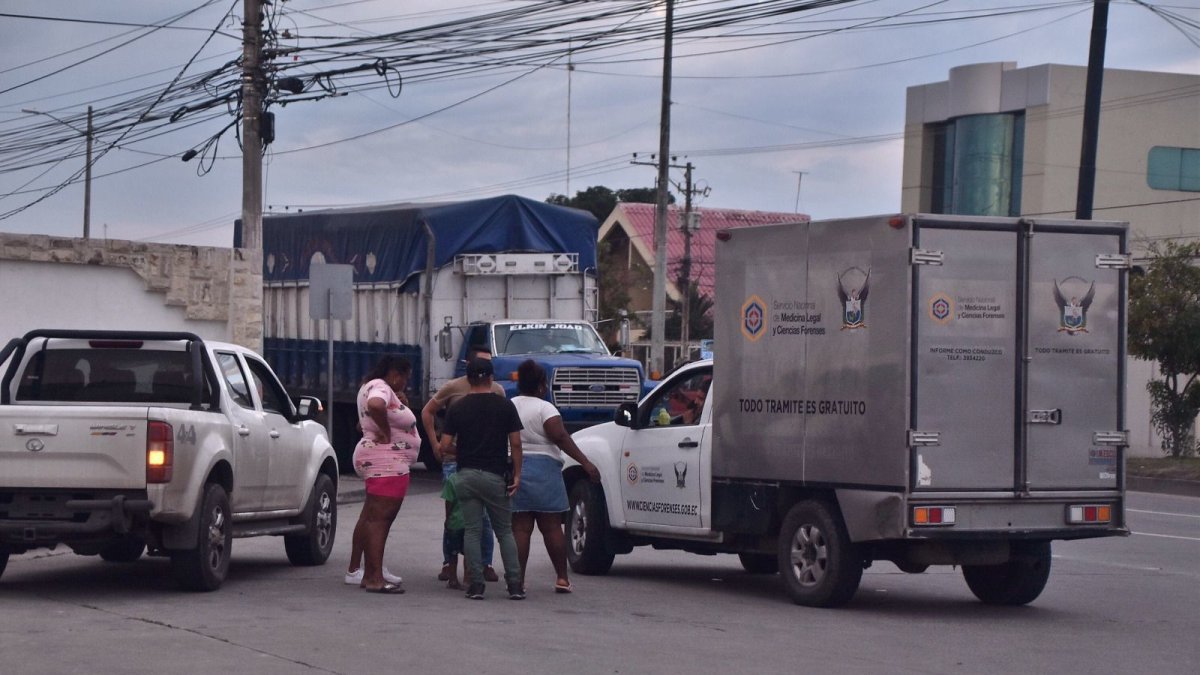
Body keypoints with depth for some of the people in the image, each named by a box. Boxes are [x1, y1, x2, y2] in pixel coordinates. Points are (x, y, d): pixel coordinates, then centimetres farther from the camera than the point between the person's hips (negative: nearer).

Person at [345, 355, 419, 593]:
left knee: (370, 517, 15)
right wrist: (385, 431, -23)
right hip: (386, 463, -11)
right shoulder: (380, 388, -14)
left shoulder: (372, 386, 18)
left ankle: (355, 570, 21)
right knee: (379, 519, -13)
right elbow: (375, 406, -37)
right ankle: (374, 578, -17)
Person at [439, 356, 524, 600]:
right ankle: (514, 584, 1)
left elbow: (445, 446, -1)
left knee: (472, 531, 4)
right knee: (505, 531, 8)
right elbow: (515, 443, -4)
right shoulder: (505, 406, -1)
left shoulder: (457, 408, 1)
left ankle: (476, 584, -1)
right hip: (494, 476, -1)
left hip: (465, 476, 1)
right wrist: (517, 474, 3)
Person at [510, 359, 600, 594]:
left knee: (520, 528, 3)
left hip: (513, 469, 4)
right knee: (551, 527, 4)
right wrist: (585, 463, -21)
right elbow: (561, 437, -18)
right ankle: (562, 578, 6)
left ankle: (518, 580, -2)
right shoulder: (544, 408, -6)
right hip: (543, 468, -3)